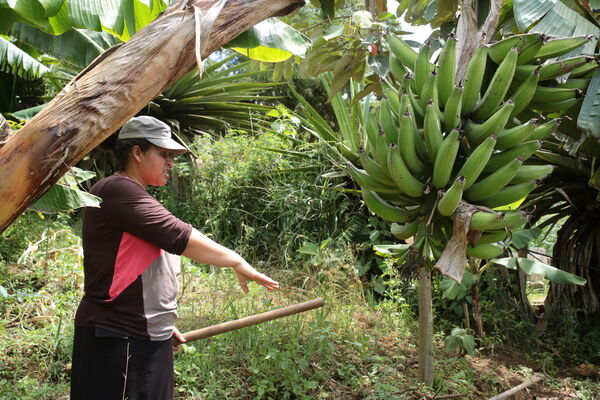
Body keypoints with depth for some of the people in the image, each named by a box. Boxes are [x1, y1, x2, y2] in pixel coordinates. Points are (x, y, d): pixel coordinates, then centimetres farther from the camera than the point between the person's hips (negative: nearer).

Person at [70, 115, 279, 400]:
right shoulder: (116, 190, -12)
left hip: (148, 339, 10)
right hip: (117, 342, -9)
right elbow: (177, 236, -20)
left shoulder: (134, 196, 20)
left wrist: (163, 324, 23)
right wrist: (237, 261, -13)